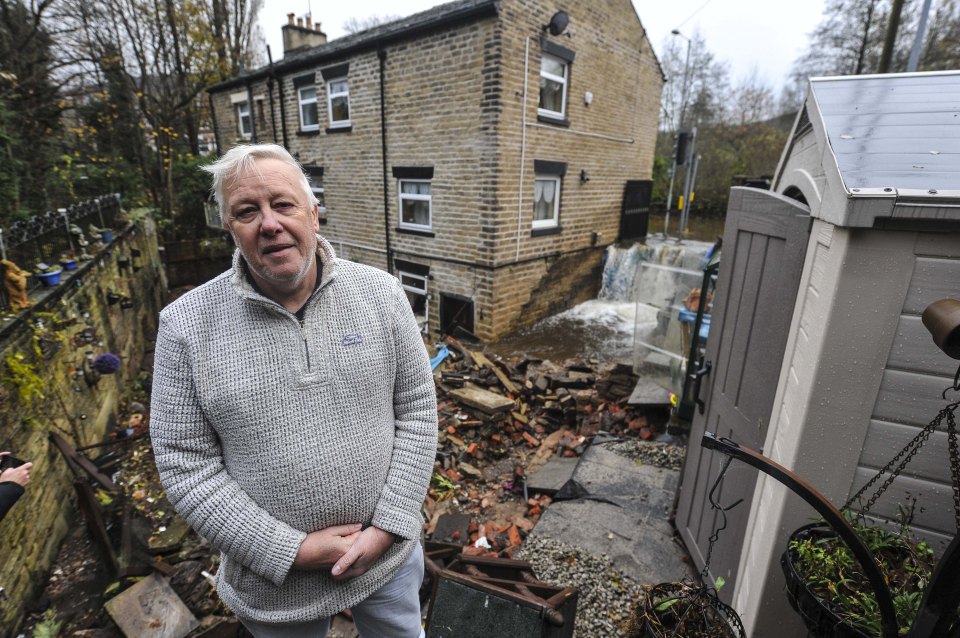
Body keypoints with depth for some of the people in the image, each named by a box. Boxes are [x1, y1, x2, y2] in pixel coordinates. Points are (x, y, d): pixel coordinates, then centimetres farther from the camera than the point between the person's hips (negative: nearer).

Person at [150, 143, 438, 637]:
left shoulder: (380, 292, -11)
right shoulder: (187, 324, -13)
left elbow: (417, 410, -7)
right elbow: (185, 464, -10)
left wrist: (388, 526, -12)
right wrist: (291, 550, -14)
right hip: (274, 577, 0)